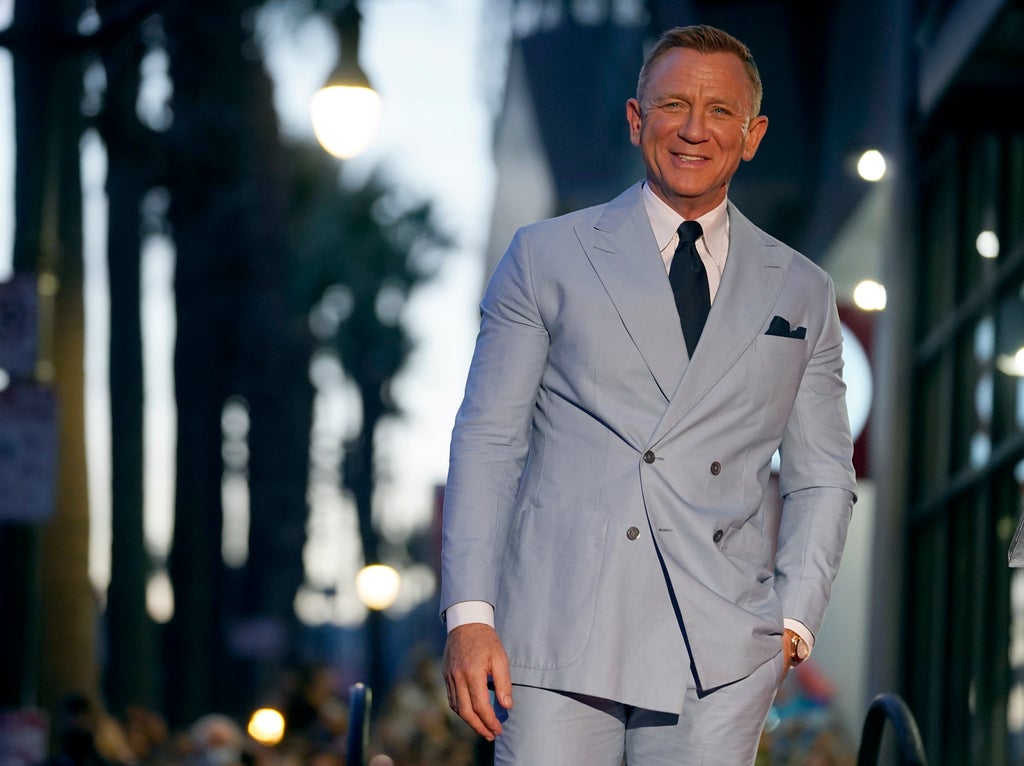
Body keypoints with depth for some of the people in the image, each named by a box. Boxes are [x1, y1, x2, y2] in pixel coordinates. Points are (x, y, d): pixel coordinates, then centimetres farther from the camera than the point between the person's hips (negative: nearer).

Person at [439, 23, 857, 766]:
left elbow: (823, 476, 16)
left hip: (721, 658, 1)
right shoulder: (547, 257, 9)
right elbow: (489, 439, 5)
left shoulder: (802, 293, 14)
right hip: (559, 633, -1)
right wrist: (469, 613, -5)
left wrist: (793, 620, 1)